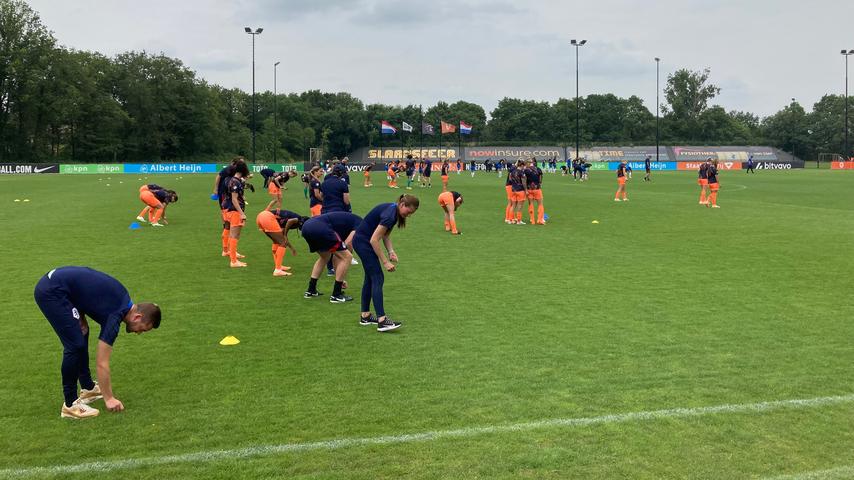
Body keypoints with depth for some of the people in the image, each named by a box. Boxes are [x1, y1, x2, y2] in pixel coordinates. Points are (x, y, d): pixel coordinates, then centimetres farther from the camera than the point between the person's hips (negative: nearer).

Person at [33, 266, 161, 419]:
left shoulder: (122, 300, 10)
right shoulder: (115, 315, -14)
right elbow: (102, 363, -11)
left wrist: (81, 320, 10)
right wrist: (109, 398, -3)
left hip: (54, 283, 10)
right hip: (50, 291, -10)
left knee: (81, 335, 18)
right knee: (75, 344, -10)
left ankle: (88, 388, 29)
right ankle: (70, 404, -1)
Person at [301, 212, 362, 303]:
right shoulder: (360, 223, 12)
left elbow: (336, 254, 37)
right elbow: (348, 244, -1)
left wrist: (340, 277, 40)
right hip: (320, 228, -10)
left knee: (325, 257, 32)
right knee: (346, 257, 2)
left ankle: (311, 290, 34)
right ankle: (336, 295, 7)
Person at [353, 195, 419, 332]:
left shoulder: (394, 211, 4)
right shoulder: (389, 215, -26)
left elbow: (386, 235, 9)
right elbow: (374, 240, -26)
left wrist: (391, 252, -7)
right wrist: (385, 262, -21)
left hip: (363, 241, 10)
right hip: (363, 242, -10)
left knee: (370, 277, 12)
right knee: (377, 278, -12)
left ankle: (365, 316, 18)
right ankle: (382, 320, -15)